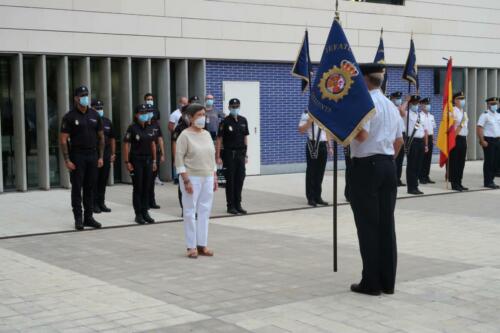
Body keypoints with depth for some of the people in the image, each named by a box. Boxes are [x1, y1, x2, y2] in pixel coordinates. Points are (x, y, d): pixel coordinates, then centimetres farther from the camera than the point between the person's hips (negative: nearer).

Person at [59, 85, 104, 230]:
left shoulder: (94, 115, 8)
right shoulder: (70, 117, -4)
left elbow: (101, 137, 14)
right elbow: (63, 139, -6)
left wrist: (101, 157, 7)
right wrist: (67, 160, -12)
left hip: (92, 155, 4)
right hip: (77, 157, -4)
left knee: (90, 188, 7)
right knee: (77, 188, 0)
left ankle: (88, 217, 15)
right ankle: (78, 219, 6)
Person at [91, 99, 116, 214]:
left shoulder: (107, 122, 12)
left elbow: (112, 139, 17)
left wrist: (113, 153, 12)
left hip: (106, 156, 5)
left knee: (103, 181, 10)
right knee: (94, 181, 0)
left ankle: (101, 203, 18)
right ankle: (94, 204, 7)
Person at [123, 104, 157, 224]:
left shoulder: (149, 128, 9)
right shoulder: (132, 128, -7)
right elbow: (126, 144, -9)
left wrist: (154, 161, 11)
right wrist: (127, 162, -13)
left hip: (148, 160, 5)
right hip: (136, 161, -5)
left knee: (146, 187, 7)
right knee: (138, 188, 0)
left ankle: (145, 212, 15)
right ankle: (138, 214, 6)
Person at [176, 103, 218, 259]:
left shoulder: (207, 134, 12)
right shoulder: (185, 135, -7)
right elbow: (179, 159, -11)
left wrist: (214, 176, 12)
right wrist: (186, 180, -16)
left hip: (207, 178, 6)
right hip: (192, 178, -6)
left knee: (205, 211, 6)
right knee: (190, 212, -1)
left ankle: (202, 245, 14)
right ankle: (191, 247, 6)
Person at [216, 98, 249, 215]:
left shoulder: (243, 120, 9)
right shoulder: (225, 122, -6)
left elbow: (245, 138, 13)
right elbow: (219, 140, -7)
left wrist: (245, 155, 10)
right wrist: (218, 157, -12)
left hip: (241, 154, 4)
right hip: (229, 154, -4)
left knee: (240, 180, 6)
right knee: (230, 181, 1)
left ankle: (238, 205, 15)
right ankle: (230, 206, 9)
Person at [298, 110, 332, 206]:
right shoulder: (307, 114, -3)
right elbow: (301, 130, -11)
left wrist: (329, 147, 16)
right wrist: (310, 120, -21)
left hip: (323, 145, 6)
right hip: (312, 146, -6)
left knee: (320, 173, 9)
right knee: (311, 172, 0)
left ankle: (317, 197, 16)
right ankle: (311, 198, 5)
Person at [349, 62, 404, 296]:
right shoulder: (391, 106, 16)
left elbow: (361, 135, -24)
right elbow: (399, 141, 20)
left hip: (366, 167, -8)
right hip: (388, 165, 8)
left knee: (368, 226, -3)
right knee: (386, 225, 9)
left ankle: (371, 283, 1)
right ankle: (387, 281, 13)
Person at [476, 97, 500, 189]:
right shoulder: (485, 115, -7)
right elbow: (479, 129, -14)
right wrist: (482, 141, -19)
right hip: (488, 141, -7)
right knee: (488, 162, -4)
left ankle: (491, 180, 17)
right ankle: (488, 182, 2)